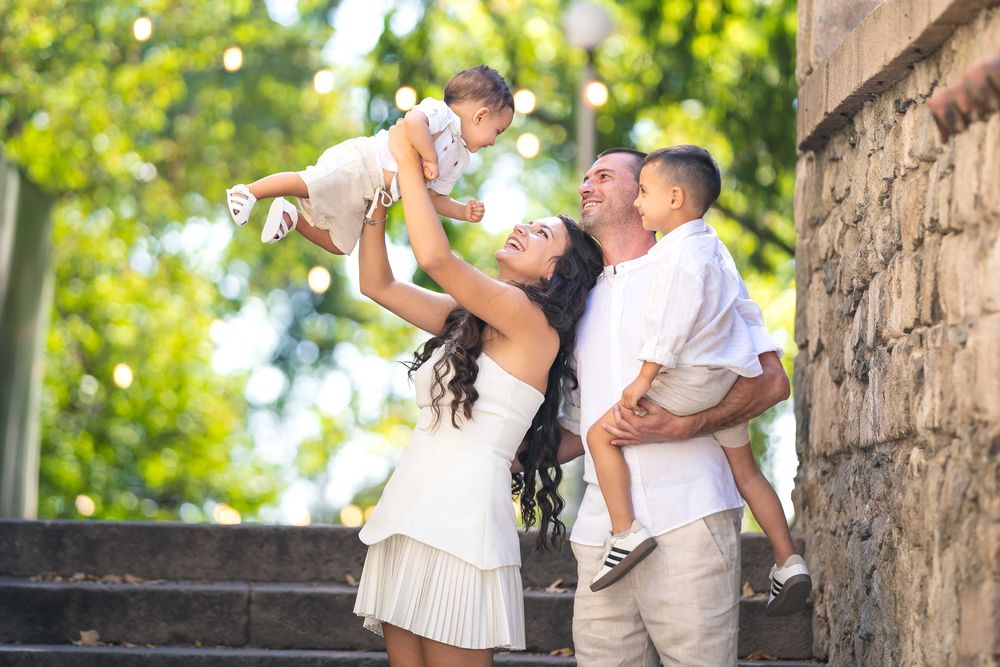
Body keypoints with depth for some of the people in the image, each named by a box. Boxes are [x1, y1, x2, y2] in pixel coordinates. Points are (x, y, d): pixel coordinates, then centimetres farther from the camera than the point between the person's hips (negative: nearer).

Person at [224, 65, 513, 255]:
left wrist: (464, 211, 8)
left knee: (339, 245, 9)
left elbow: (434, 197, 23)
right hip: (357, 162, -10)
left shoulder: (458, 161, 19)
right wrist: (430, 159, -26)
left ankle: (290, 218, 19)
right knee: (306, 183, -29)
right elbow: (413, 120, -31)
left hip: (366, 198, 10)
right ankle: (248, 192, -14)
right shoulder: (442, 113, -10)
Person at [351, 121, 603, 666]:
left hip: (460, 520, -8)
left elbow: (434, 257, -18)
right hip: (406, 513, 8)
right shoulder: (465, 320, 18)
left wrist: (408, 163, -7)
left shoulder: (534, 323, -7)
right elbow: (377, 284, 23)